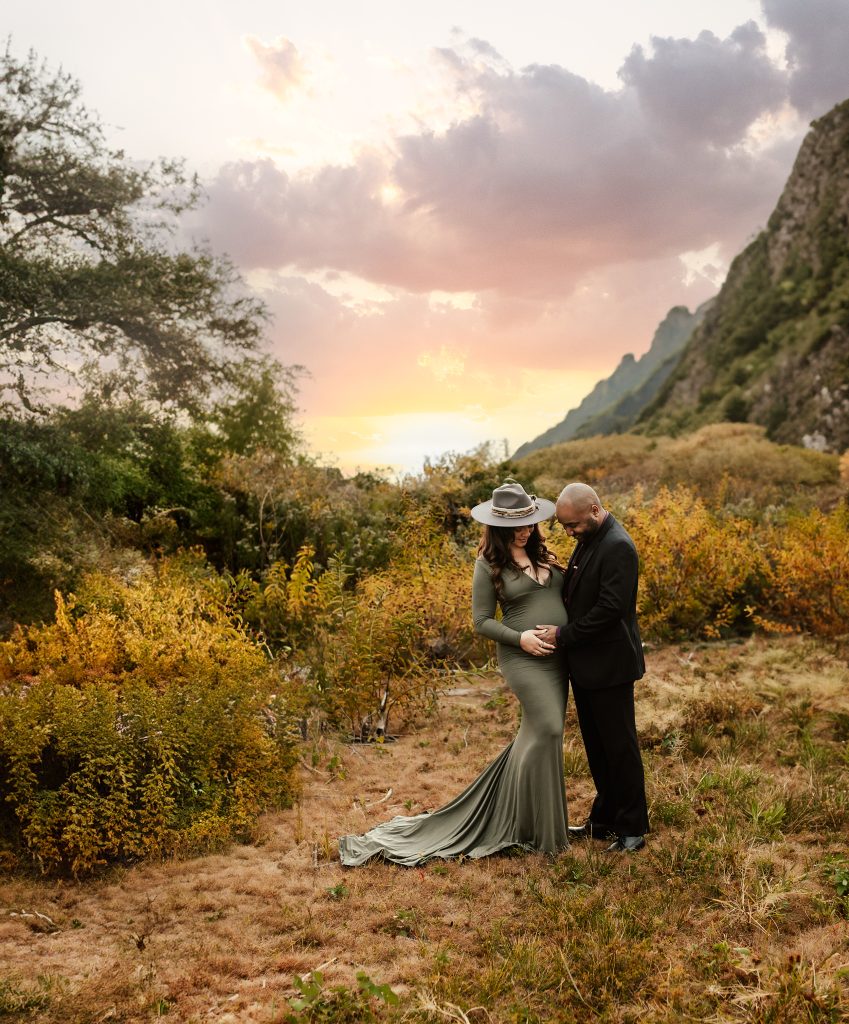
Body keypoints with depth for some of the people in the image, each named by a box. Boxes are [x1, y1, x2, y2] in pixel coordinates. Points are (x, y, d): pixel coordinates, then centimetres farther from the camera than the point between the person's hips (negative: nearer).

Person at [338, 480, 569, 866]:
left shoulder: (542, 554, 10)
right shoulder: (489, 565, -6)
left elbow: (565, 594, 19)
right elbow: (482, 621, -5)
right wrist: (519, 638, -18)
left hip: (558, 658, 7)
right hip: (522, 658, -7)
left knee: (538, 734, 10)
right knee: (547, 729, -16)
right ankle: (537, 827, 1)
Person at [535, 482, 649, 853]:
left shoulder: (617, 547, -21)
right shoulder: (590, 540, 9)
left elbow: (610, 608, -25)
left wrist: (564, 635, -18)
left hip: (609, 666, -9)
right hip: (586, 665, 9)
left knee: (619, 746, 3)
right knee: (597, 746, 18)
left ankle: (633, 829, 16)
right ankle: (604, 819, 30)